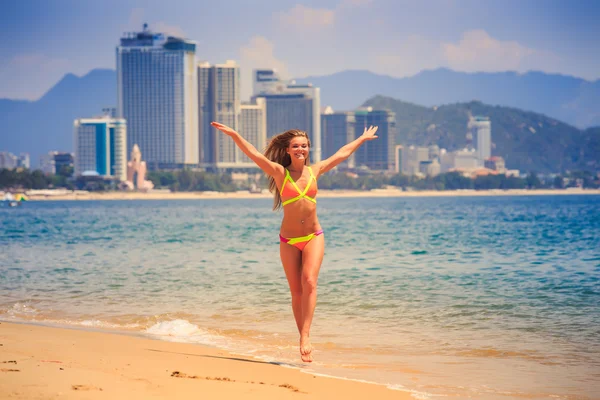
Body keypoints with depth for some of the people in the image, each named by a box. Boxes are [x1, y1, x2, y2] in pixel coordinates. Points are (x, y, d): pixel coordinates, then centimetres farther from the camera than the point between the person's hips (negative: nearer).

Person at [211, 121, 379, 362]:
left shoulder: (315, 170, 7)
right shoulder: (280, 172, -1)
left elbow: (342, 154, 20)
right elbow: (253, 153, -9)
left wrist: (363, 139, 32)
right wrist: (233, 134, -18)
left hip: (314, 237, 1)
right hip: (289, 240, -1)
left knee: (309, 282, -18)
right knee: (296, 291, 2)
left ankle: (305, 337, -23)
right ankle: (304, 340, 10)